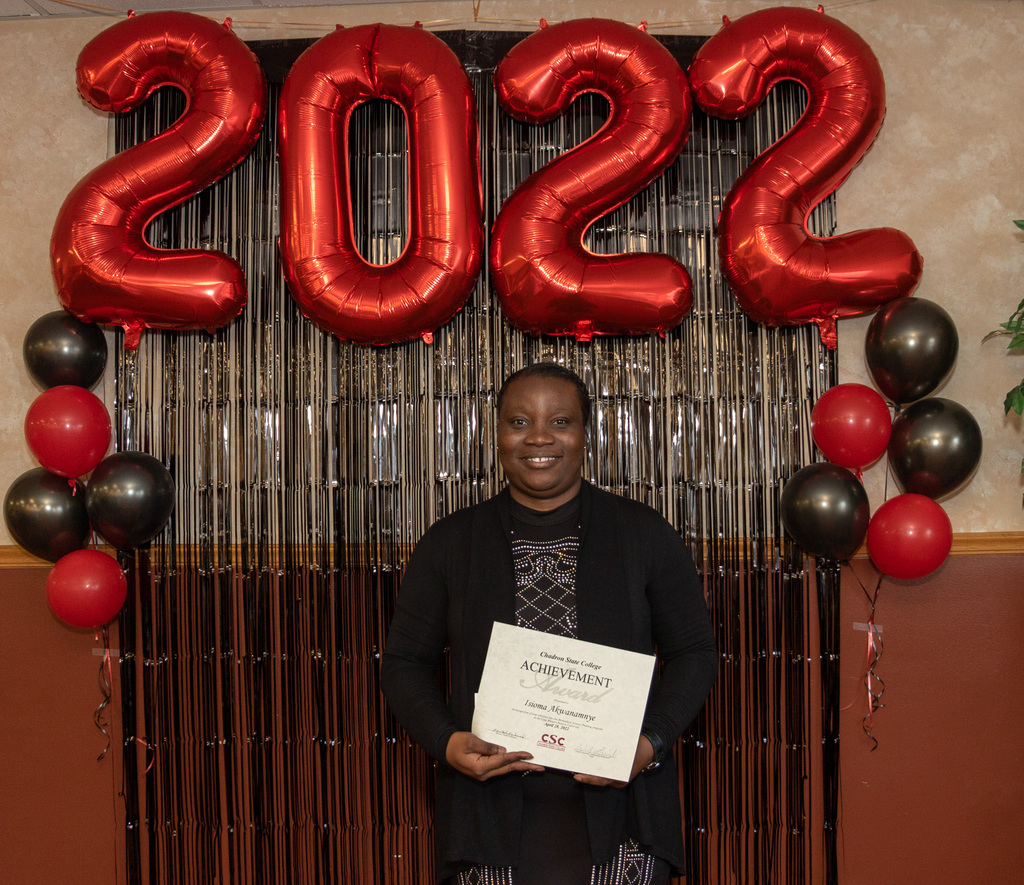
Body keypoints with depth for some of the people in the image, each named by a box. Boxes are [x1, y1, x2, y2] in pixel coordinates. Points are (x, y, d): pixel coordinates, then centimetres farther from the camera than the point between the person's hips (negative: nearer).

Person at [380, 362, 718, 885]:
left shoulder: (646, 535, 5)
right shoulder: (448, 544, 6)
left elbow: (693, 652, 8)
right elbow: (405, 662, 9)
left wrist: (652, 741, -9)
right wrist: (446, 742, -9)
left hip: (617, 809, 0)